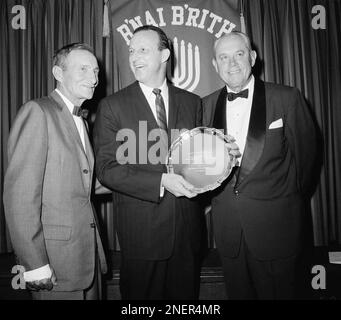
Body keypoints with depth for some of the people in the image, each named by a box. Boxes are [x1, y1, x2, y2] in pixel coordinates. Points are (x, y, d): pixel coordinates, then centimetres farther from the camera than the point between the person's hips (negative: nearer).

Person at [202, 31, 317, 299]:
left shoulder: (287, 99, -6)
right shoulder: (207, 105, 4)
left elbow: (305, 153, 2)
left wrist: (289, 197, 9)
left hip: (275, 226, -2)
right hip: (227, 225, 3)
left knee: (276, 292, 13)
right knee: (237, 291, 18)